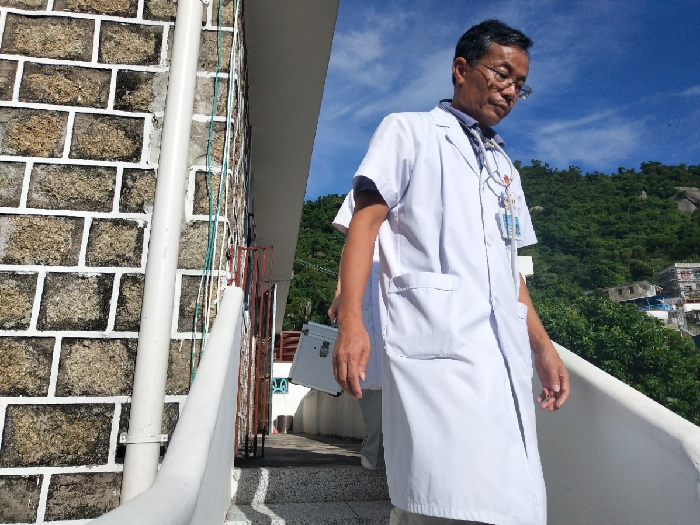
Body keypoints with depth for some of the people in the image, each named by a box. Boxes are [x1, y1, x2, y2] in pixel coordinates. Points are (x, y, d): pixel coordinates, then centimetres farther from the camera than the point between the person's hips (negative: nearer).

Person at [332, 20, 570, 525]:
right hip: (436, 340, -6)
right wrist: (350, 321, -15)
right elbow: (366, 219, -2)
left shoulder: (505, 167, 28)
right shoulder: (408, 131, 10)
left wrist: (543, 346, 20)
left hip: (505, 351, 7)